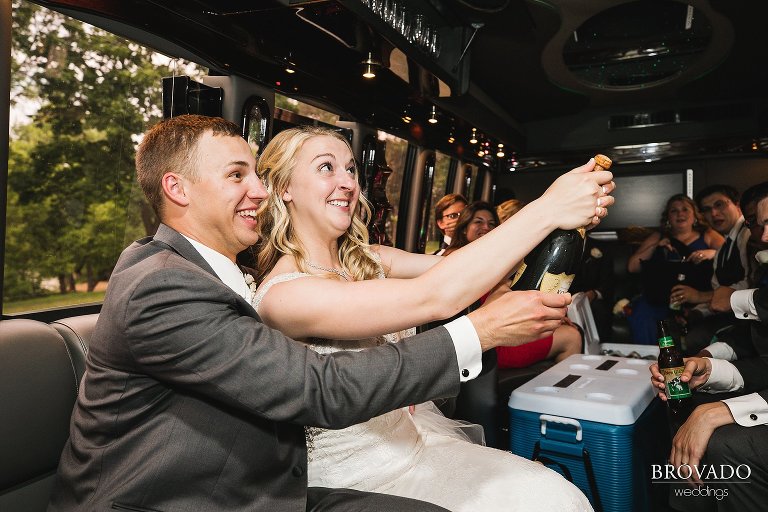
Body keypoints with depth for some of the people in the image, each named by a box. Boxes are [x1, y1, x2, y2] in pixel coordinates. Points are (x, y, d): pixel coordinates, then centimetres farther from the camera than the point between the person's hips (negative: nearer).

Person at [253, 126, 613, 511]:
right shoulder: (282, 294, -23)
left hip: (412, 437, 6)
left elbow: (452, 265, -10)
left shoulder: (367, 260, 1)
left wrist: (567, 203, -20)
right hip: (358, 481, -6)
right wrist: (547, 210, -30)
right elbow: (432, 298, -32)